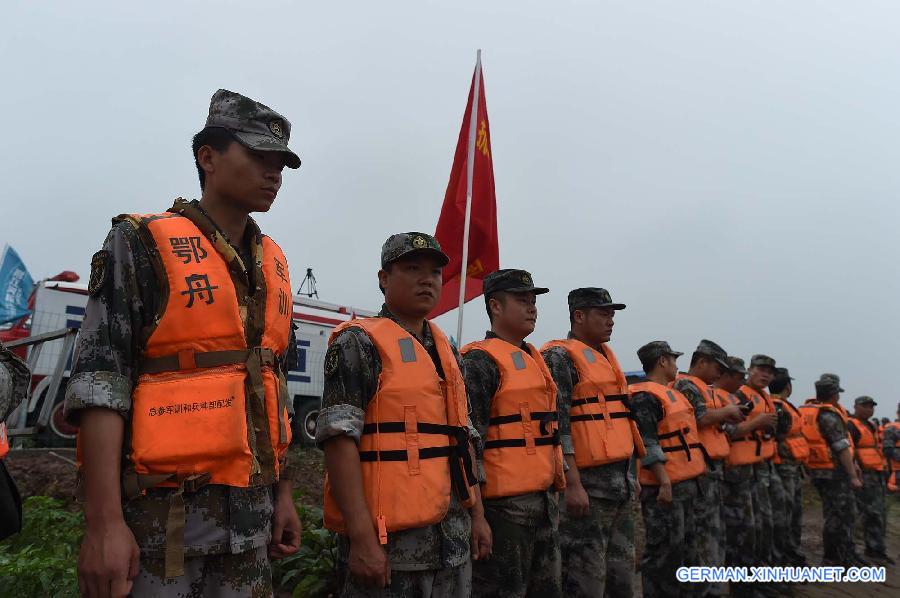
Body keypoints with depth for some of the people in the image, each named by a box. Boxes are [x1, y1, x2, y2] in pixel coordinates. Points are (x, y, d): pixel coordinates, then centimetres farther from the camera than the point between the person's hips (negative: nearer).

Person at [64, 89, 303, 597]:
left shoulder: (275, 265, 11)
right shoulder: (143, 244, -5)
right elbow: (100, 383, -12)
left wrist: (284, 494, 12)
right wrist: (104, 522, -18)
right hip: (160, 509, -5)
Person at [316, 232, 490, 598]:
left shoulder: (448, 351, 13)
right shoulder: (358, 343, -9)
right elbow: (340, 439, -16)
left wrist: (477, 515, 14)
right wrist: (362, 537, -21)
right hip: (388, 536, -7)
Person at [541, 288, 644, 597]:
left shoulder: (606, 356, 17)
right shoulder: (560, 357, -10)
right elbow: (557, 425, -18)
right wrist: (572, 484, -22)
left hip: (621, 482, 9)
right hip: (587, 484, -9)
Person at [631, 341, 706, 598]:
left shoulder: (672, 394, 19)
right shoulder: (645, 396, -13)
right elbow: (647, 443, -20)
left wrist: (695, 474, 23)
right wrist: (664, 481, -24)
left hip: (686, 483, 10)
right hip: (664, 486, -10)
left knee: (686, 546, 17)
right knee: (664, 550, -5)